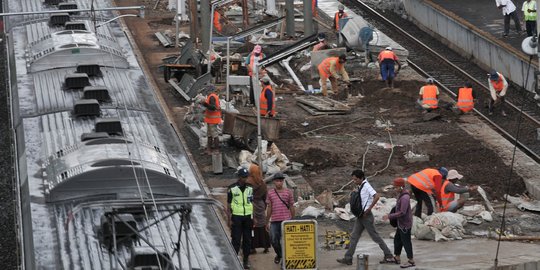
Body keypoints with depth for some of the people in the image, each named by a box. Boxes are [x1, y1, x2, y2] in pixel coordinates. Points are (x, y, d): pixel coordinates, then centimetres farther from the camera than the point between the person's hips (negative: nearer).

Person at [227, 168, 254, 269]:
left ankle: (246, 260, 14)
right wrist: (229, 219, -5)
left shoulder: (250, 188, 7)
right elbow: (228, 205, 0)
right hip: (236, 216, -3)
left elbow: (252, 203, 12)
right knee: (236, 239, -5)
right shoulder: (232, 188, -3)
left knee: (247, 239, 6)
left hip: (248, 216, 3)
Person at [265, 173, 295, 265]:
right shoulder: (270, 193, 7)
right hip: (274, 221, 2)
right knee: (274, 241, 6)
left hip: (286, 220, -2)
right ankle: (279, 255, 33)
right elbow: (269, 208, 11)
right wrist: (267, 222, 11)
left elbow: (292, 207, 7)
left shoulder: (288, 192, 3)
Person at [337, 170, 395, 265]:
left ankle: (389, 256, 8)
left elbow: (377, 196, -30)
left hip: (366, 216, -9)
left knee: (375, 236, -1)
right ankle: (348, 258, 8)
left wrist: (369, 209, -24)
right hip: (360, 216, 9)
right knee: (354, 236, 7)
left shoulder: (366, 186, -17)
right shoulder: (359, 187, 11)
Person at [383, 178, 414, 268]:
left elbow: (402, 212, -28)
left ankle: (411, 261, 8)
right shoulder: (401, 195, 6)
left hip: (405, 224, -10)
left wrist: (389, 216, -24)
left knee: (406, 242, -1)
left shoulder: (405, 197, -25)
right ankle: (397, 258, 31)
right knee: (397, 240, 19)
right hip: (401, 223, 10)